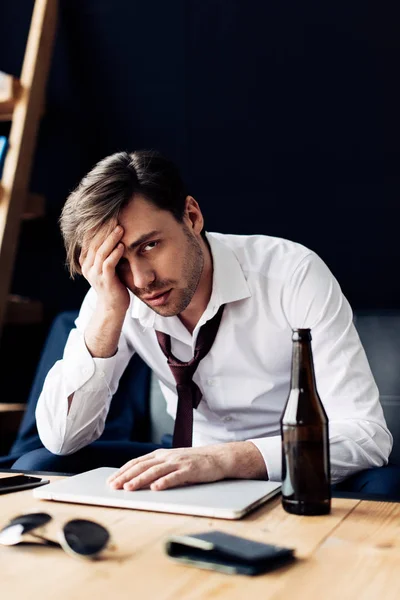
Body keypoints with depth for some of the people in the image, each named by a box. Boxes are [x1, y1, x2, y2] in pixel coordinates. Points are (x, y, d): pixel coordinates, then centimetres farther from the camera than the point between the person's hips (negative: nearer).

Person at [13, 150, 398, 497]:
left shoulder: (294, 274, -22)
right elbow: (60, 440, -13)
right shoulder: (114, 297, -10)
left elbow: (368, 436, -26)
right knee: (37, 467, -14)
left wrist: (225, 457, -38)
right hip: (197, 474, 3)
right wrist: (107, 316, -24)